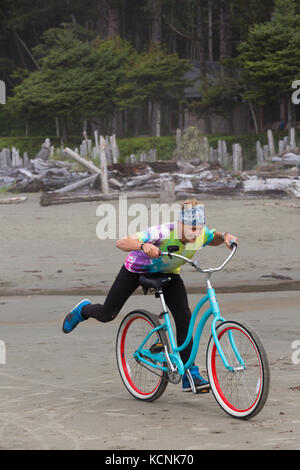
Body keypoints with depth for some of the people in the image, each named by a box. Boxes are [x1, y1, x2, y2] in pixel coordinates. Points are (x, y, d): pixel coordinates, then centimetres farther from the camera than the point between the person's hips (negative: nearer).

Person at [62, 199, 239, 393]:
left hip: (168, 273, 3)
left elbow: (214, 239, 3)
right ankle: (84, 309, 42)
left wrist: (225, 236, -21)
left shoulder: (202, 234, -24)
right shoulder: (164, 232, -41)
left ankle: (190, 374, -12)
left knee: (184, 315, -18)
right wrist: (143, 246, -63)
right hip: (138, 268, -3)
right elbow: (122, 243, -43)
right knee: (107, 314, 3)